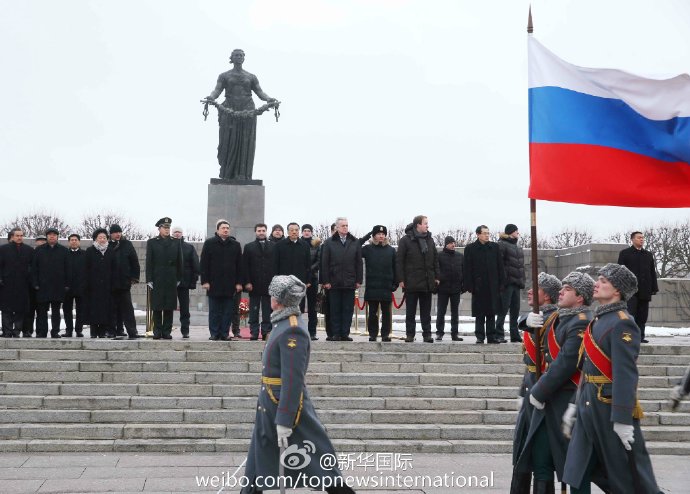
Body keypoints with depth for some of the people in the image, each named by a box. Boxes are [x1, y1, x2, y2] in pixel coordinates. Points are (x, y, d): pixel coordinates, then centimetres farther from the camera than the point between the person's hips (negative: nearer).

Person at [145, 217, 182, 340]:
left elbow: (179, 261, 11)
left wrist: (179, 278, 6)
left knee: (169, 307, 2)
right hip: (157, 280, -2)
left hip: (171, 280, 2)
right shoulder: (152, 242, 5)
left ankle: (167, 332, 7)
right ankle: (157, 332, 6)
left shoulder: (176, 242, 11)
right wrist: (149, 279, -5)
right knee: (157, 307, 1)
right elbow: (149, 262, 2)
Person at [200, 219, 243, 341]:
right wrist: (205, 281, -6)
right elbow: (204, 264, 1)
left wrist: (239, 282, 3)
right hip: (214, 284, -2)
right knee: (214, 311, 3)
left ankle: (225, 333, 8)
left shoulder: (235, 245, 10)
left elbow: (239, 265, 10)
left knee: (228, 311, 2)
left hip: (230, 284, 2)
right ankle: (214, 333, 9)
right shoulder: (209, 243, 4)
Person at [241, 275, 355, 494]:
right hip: (270, 407, 10)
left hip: (286, 406, -10)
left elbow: (293, 379, -25)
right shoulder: (285, 323, 8)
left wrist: (284, 421, -25)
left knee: (315, 462, -1)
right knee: (259, 461, 16)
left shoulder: (292, 330, -22)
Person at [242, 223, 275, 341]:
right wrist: (247, 282, -6)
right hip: (254, 284, 0)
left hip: (269, 284, 0)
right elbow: (245, 266, 3)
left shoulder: (273, 246, 9)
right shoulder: (249, 247, 8)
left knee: (267, 310, 2)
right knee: (254, 310, 2)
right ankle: (254, 332, 5)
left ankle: (266, 332, 6)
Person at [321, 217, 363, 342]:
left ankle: (345, 333, 8)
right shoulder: (329, 243, 3)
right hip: (334, 283, -1)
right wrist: (326, 281, -4)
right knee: (335, 310, 3)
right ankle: (336, 334, 8)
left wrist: (358, 280, 2)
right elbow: (325, 263, 2)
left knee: (348, 309, 2)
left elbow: (359, 263, 8)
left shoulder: (355, 243, 8)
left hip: (349, 283, 1)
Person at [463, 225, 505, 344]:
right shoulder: (470, 249, -2)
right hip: (479, 286, -3)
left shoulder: (494, 247, 7)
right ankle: (480, 336, 9)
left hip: (492, 286, 3)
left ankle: (491, 336, 13)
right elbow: (467, 269, -3)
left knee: (492, 312, 7)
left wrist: (501, 283, 5)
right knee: (480, 313, 3)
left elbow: (500, 266, 10)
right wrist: (469, 285, -9)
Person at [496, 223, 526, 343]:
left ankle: (515, 335, 13)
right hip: (507, 282, -8)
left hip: (516, 283, 8)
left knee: (515, 310, 9)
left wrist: (522, 281, 16)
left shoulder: (518, 248, 21)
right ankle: (499, 334, -3)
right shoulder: (502, 245, -7)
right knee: (504, 309, -7)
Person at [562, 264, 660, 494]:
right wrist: (575, 405, 19)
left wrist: (622, 420, -25)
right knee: (577, 474, 10)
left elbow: (626, 374, -22)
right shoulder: (599, 320, 14)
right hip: (589, 406, 9)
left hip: (610, 408, -9)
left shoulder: (621, 323, -15)